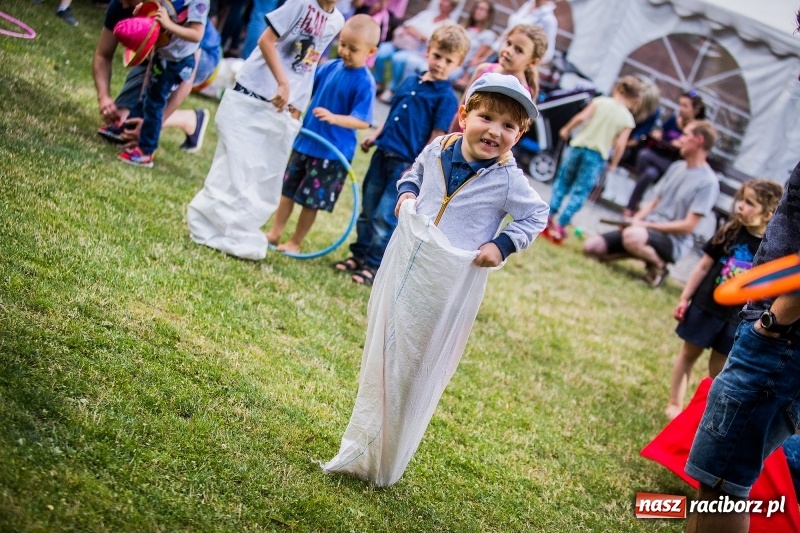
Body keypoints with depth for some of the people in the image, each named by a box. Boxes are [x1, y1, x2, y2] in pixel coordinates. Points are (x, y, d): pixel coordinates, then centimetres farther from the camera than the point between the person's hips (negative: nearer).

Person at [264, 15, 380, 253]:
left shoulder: (364, 83, -17)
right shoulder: (330, 67, 0)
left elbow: (363, 121, -20)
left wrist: (334, 118, -32)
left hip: (332, 152, -6)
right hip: (305, 141, 6)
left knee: (311, 200, 6)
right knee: (288, 189, 16)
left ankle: (295, 242, 21)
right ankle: (275, 233, 29)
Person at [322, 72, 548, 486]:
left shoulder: (508, 180, -15)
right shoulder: (438, 149, -3)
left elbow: (537, 216, 1)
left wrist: (502, 246, -11)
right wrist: (406, 192, -1)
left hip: (451, 283, -4)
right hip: (406, 267, 5)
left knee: (419, 368, 6)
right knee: (382, 352, 16)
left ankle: (382, 464, 20)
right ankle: (360, 448, 33)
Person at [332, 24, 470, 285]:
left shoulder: (446, 97, -10)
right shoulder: (409, 82, 10)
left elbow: (436, 137, -12)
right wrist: (374, 137, 9)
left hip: (406, 164, -7)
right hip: (383, 154, 7)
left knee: (384, 217, -5)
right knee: (368, 209, 14)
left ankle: (373, 266, 6)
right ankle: (359, 255, 27)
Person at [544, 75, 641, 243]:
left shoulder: (600, 101, 0)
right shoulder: (627, 119, 0)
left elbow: (581, 117, -9)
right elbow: (620, 145, -6)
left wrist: (566, 129, 6)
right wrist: (613, 164, 6)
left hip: (579, 146, 1)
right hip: (597, 155, -1)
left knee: (562, 182, 16)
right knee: (579, 192, 4)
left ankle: (550, 216, 11)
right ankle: (561, 225, -2)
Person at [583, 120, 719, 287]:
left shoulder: (707, 182, -14)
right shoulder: (676, 167, 11)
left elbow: (688, 226, -17)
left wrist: (647, 225, -16)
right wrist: (636, 220, -4)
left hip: (672, 241, -8)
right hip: (647, 229, 8)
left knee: (632, 236, -40)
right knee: (591, 247, -4)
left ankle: (658, 265, -10)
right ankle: (643, 252, 11)